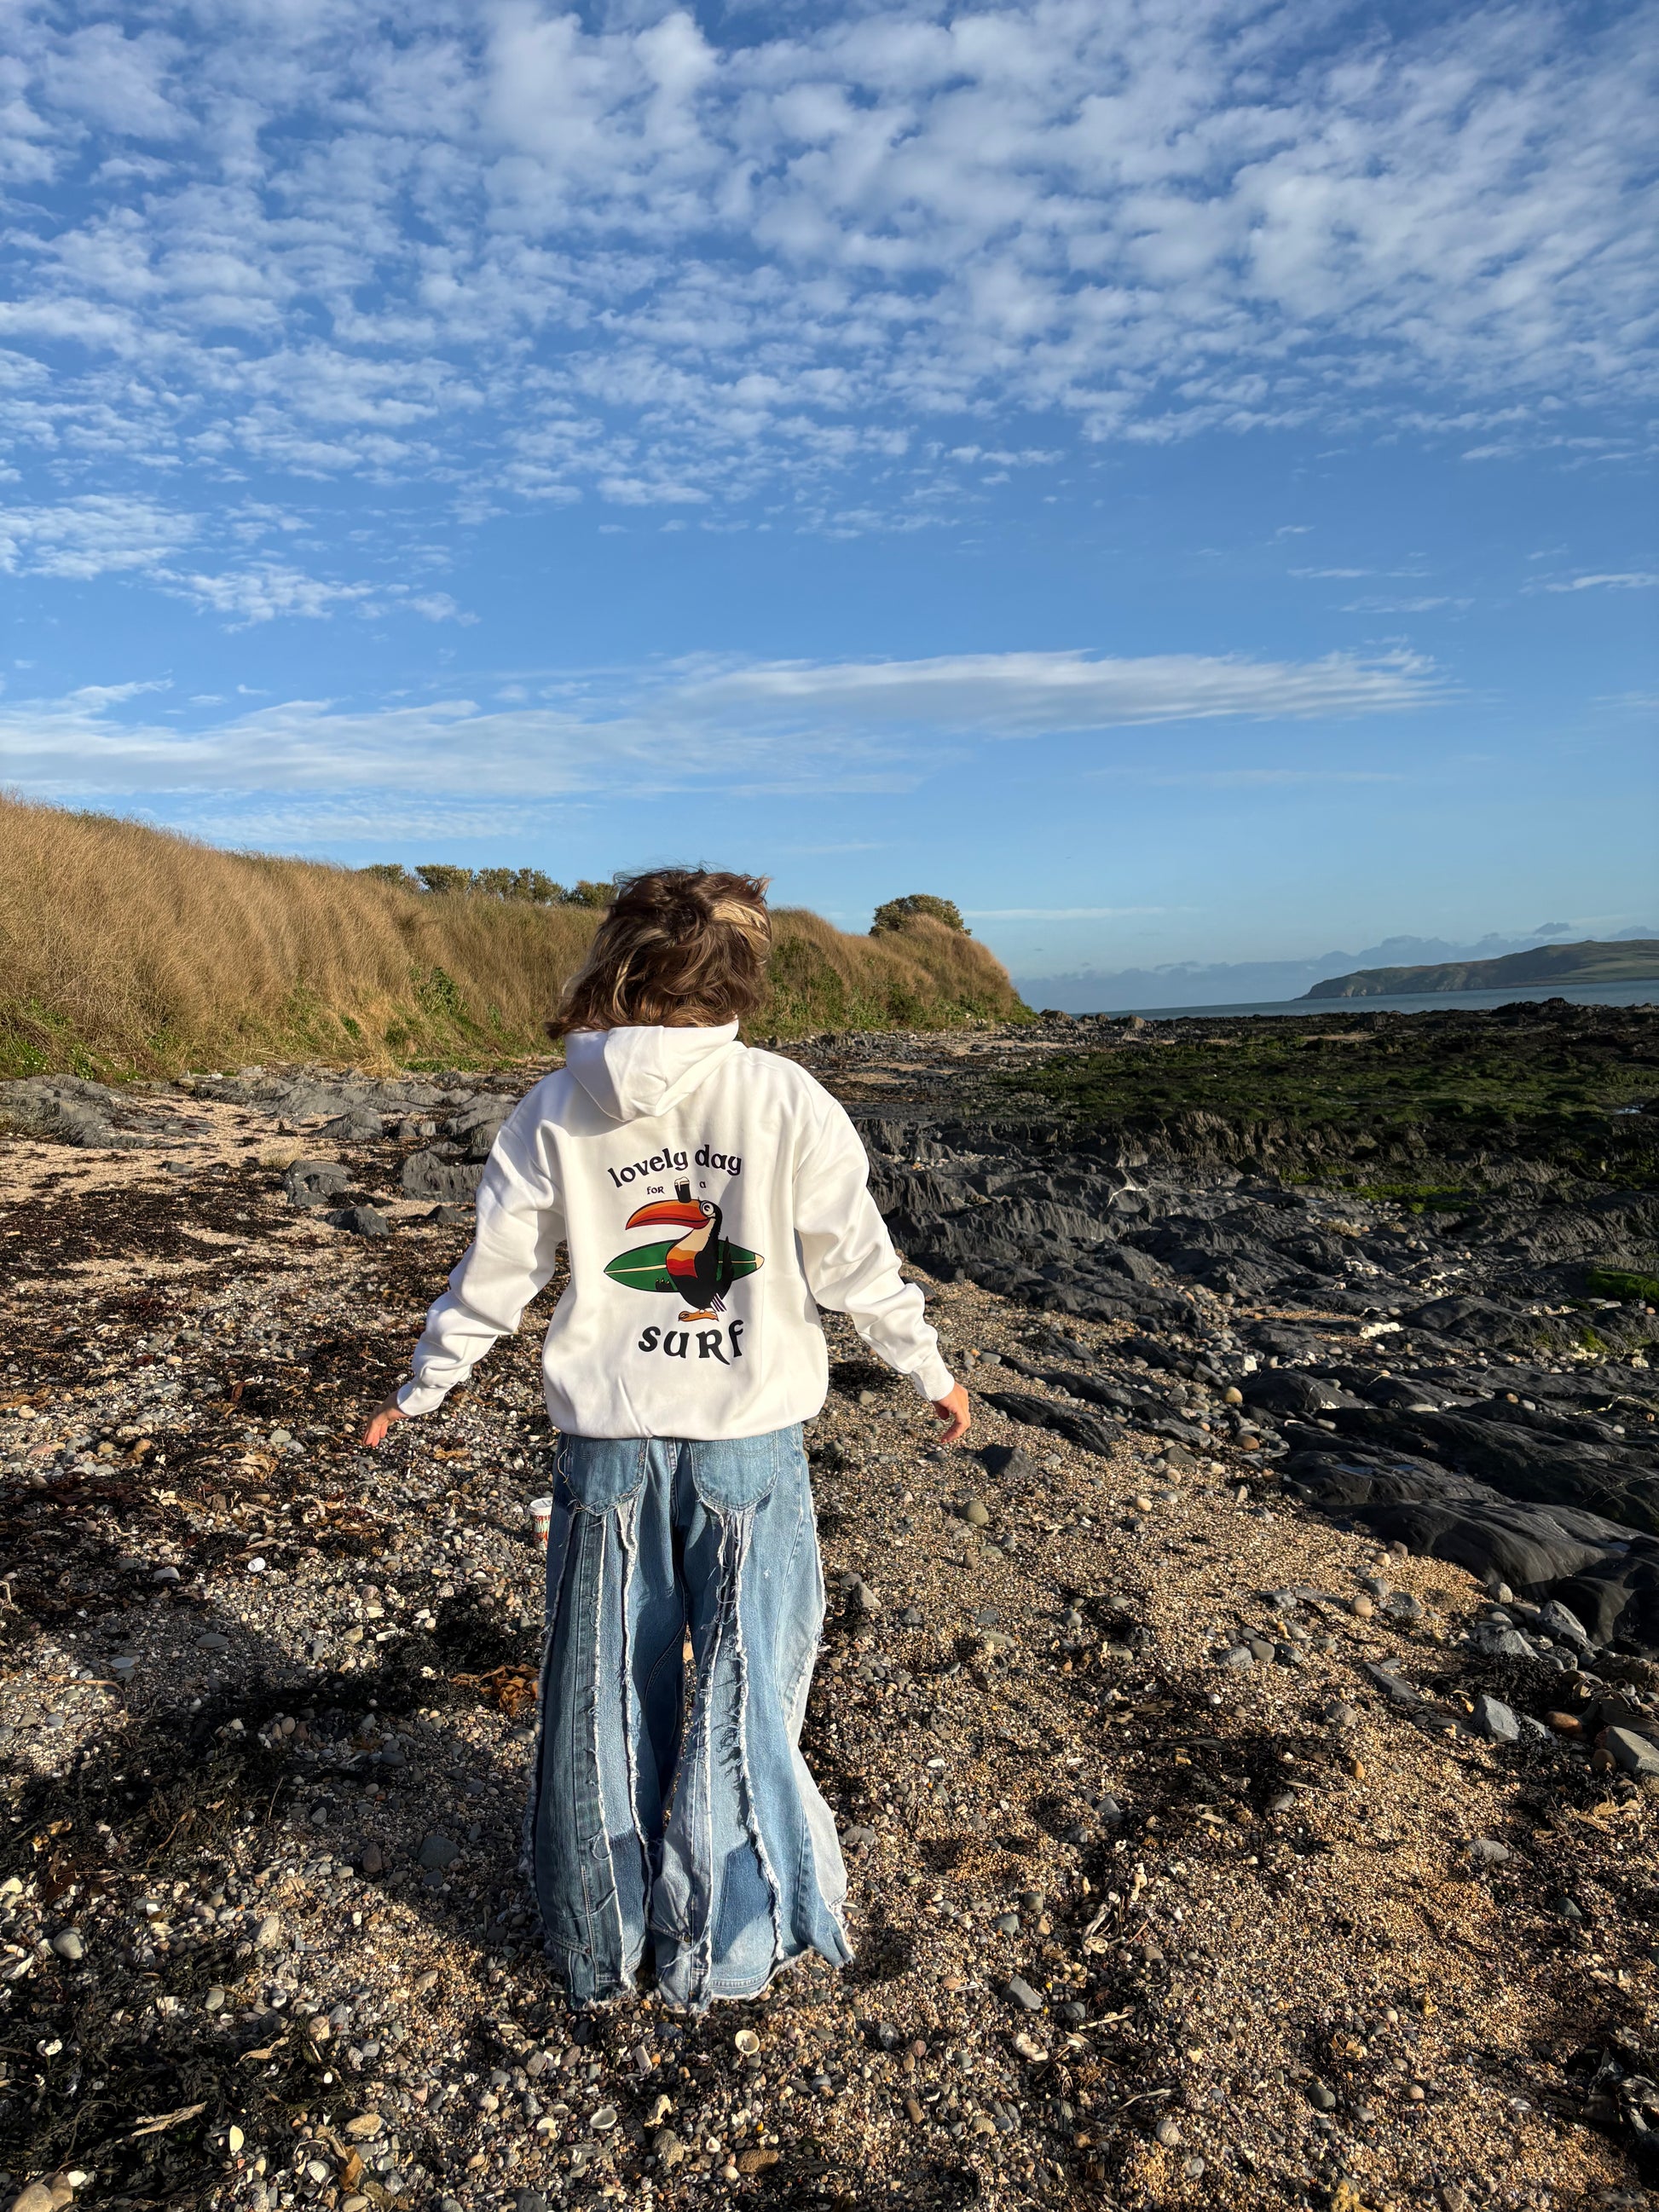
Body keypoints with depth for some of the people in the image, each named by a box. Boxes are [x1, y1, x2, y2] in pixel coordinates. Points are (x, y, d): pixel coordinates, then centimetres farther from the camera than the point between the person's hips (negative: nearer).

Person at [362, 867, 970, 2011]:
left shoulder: (555, 1112, -5)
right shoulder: (784, 1098, -12)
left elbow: (493, 1279, 1)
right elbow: (857, 1262, -5)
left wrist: (420, 1390, 17)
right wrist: (931, 1370, 11)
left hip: (608, 1444, 2)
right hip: (748, 1443, -2)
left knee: (604, 1694, 19)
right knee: (742, 1690, 15)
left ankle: (603, 1944, 38)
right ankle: (722, 1948, 31)